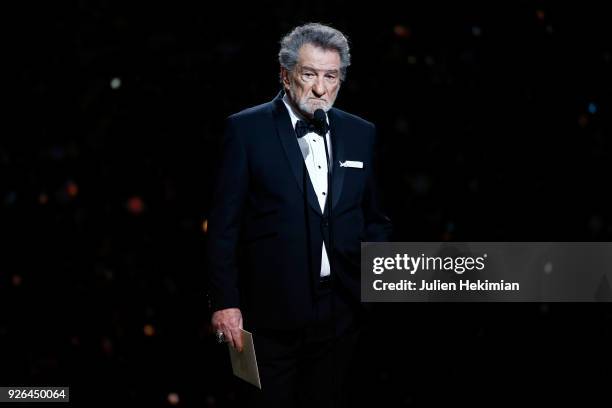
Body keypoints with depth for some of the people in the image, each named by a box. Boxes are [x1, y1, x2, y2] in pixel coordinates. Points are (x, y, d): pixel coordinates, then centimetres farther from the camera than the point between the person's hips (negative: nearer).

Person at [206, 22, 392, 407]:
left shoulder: (362, 133, 8)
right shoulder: (247, 129, -5)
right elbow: (224, 224, -5)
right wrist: (225, 302, -9)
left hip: (341, 312, 4)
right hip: (272, 313, -3)